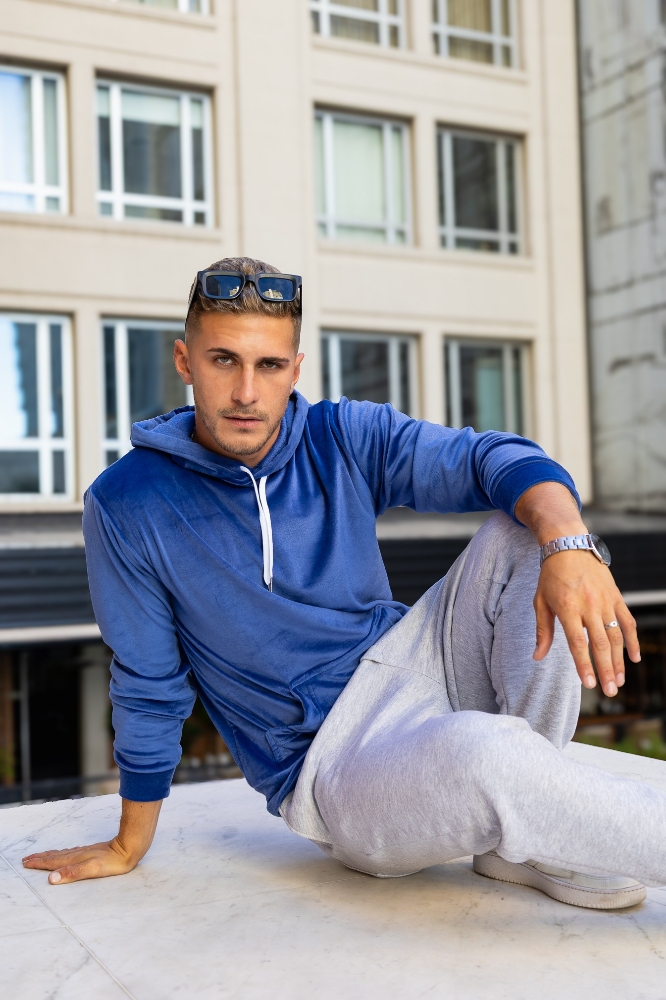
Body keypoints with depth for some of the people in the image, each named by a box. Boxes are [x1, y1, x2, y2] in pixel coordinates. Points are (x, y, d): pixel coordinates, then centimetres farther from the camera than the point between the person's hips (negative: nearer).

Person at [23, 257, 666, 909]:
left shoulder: (346, 439, 0)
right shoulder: (126, 507, -8)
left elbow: (491, 458, -14)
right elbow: (149, 687, 1)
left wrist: (568, 544, -36)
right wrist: (129, 847, 10)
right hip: (328, 757, -5)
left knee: (531, 525, -14)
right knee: (477, 751, -37)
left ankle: (523, 844, -16)